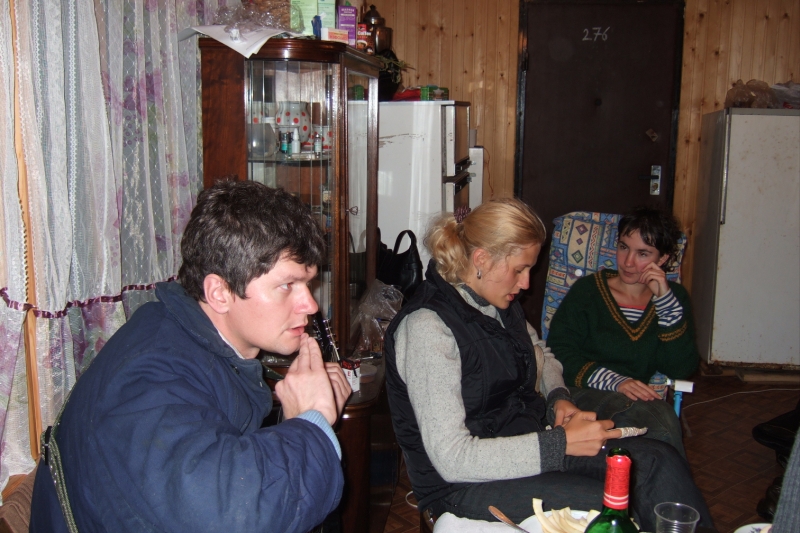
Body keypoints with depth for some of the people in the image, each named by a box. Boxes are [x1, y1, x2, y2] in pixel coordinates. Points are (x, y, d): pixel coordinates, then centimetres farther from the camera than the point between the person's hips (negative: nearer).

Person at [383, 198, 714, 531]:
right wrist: (560, 443, -25)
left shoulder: (500, 305, 6)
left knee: (661, 463, -11)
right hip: (464, 483, -8)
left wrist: (559, 398, 5)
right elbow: (452, 458, -26)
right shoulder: (426, 328, -21)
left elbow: (541, 356, 27)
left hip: (528, 439, 8)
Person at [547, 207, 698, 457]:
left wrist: (665, 300, -7)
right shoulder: (587, 290, 5)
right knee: (660, 419, -33)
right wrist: (615, 381, -19)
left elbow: (681, 370, 1)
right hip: (586, 395, -2)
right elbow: (559, 353, -4)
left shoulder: (674, 296, 13)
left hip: (641, 399, 3)